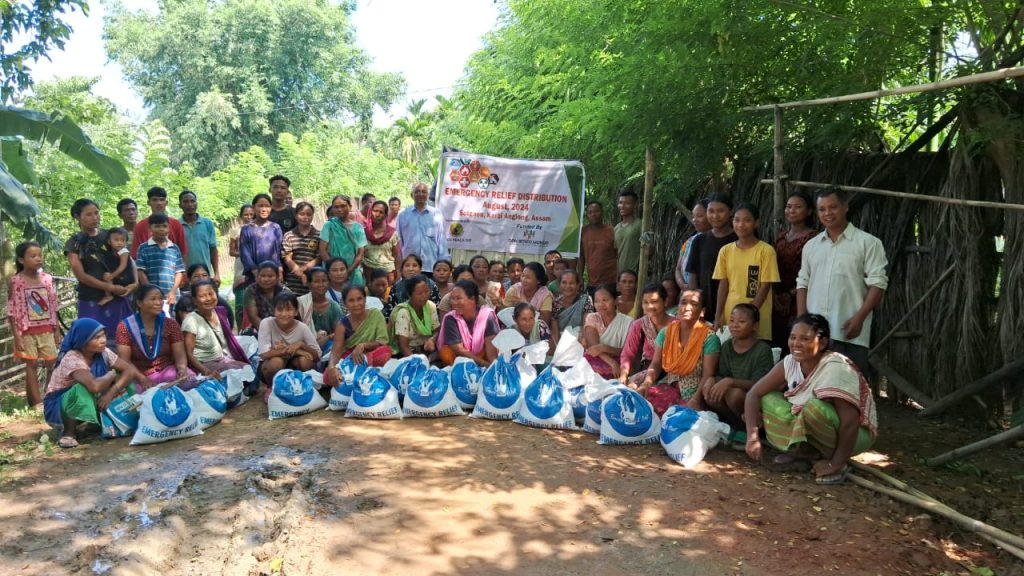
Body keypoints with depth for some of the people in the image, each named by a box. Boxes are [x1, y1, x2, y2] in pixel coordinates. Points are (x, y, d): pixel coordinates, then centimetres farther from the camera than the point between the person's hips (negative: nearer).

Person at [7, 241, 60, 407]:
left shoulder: (47, 278, 3)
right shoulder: (15, 281, -8)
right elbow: (12, 311, -8)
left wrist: (56, 330, 9)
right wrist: (16, 335, -11)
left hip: (46, 330, 4)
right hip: (27, 331, -4)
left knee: (52, 363, 5)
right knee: (32, 364, 1)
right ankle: (37, 400, 6)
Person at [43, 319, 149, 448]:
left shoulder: (103, 352, -11)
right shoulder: (72, 359, -31)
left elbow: (130, 370, -16)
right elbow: (95, 386, -46)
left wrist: (111, 393, -30)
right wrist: (112, 375, -23)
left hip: (90, 402, 6)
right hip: (59, 405, -6)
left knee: (125, 379, -11)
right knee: (83, 389, -38)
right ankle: (67, 432, -17)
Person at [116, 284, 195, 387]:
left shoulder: (171, 324, 4)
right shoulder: (125, 327, -2)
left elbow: (180, 356, -2)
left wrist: (182, 368, -26)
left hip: (167, 370, 1)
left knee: (190, 379, -29)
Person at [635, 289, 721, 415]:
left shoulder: (709, 338, -7)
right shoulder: (666, 332, 8)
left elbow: (708, 376, -11)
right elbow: (656, 364, 7)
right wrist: (646, 383, -13)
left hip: (693, 393, -4)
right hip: (669, 386, 4)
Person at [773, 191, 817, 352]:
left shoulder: (812, 237, -7)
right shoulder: (781, 237, 14)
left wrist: (791, 295, -12)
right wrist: (774, 295, 0)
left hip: (799, 301, -6)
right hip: (777, 303, 6)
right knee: (776, 346, 7)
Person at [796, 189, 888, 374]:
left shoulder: (868, 242, -1)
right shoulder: (810, 245, 15)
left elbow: (877, 284, -6)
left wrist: (859, 318, -16)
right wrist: (801, 320, 5)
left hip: (849, 333, -5)